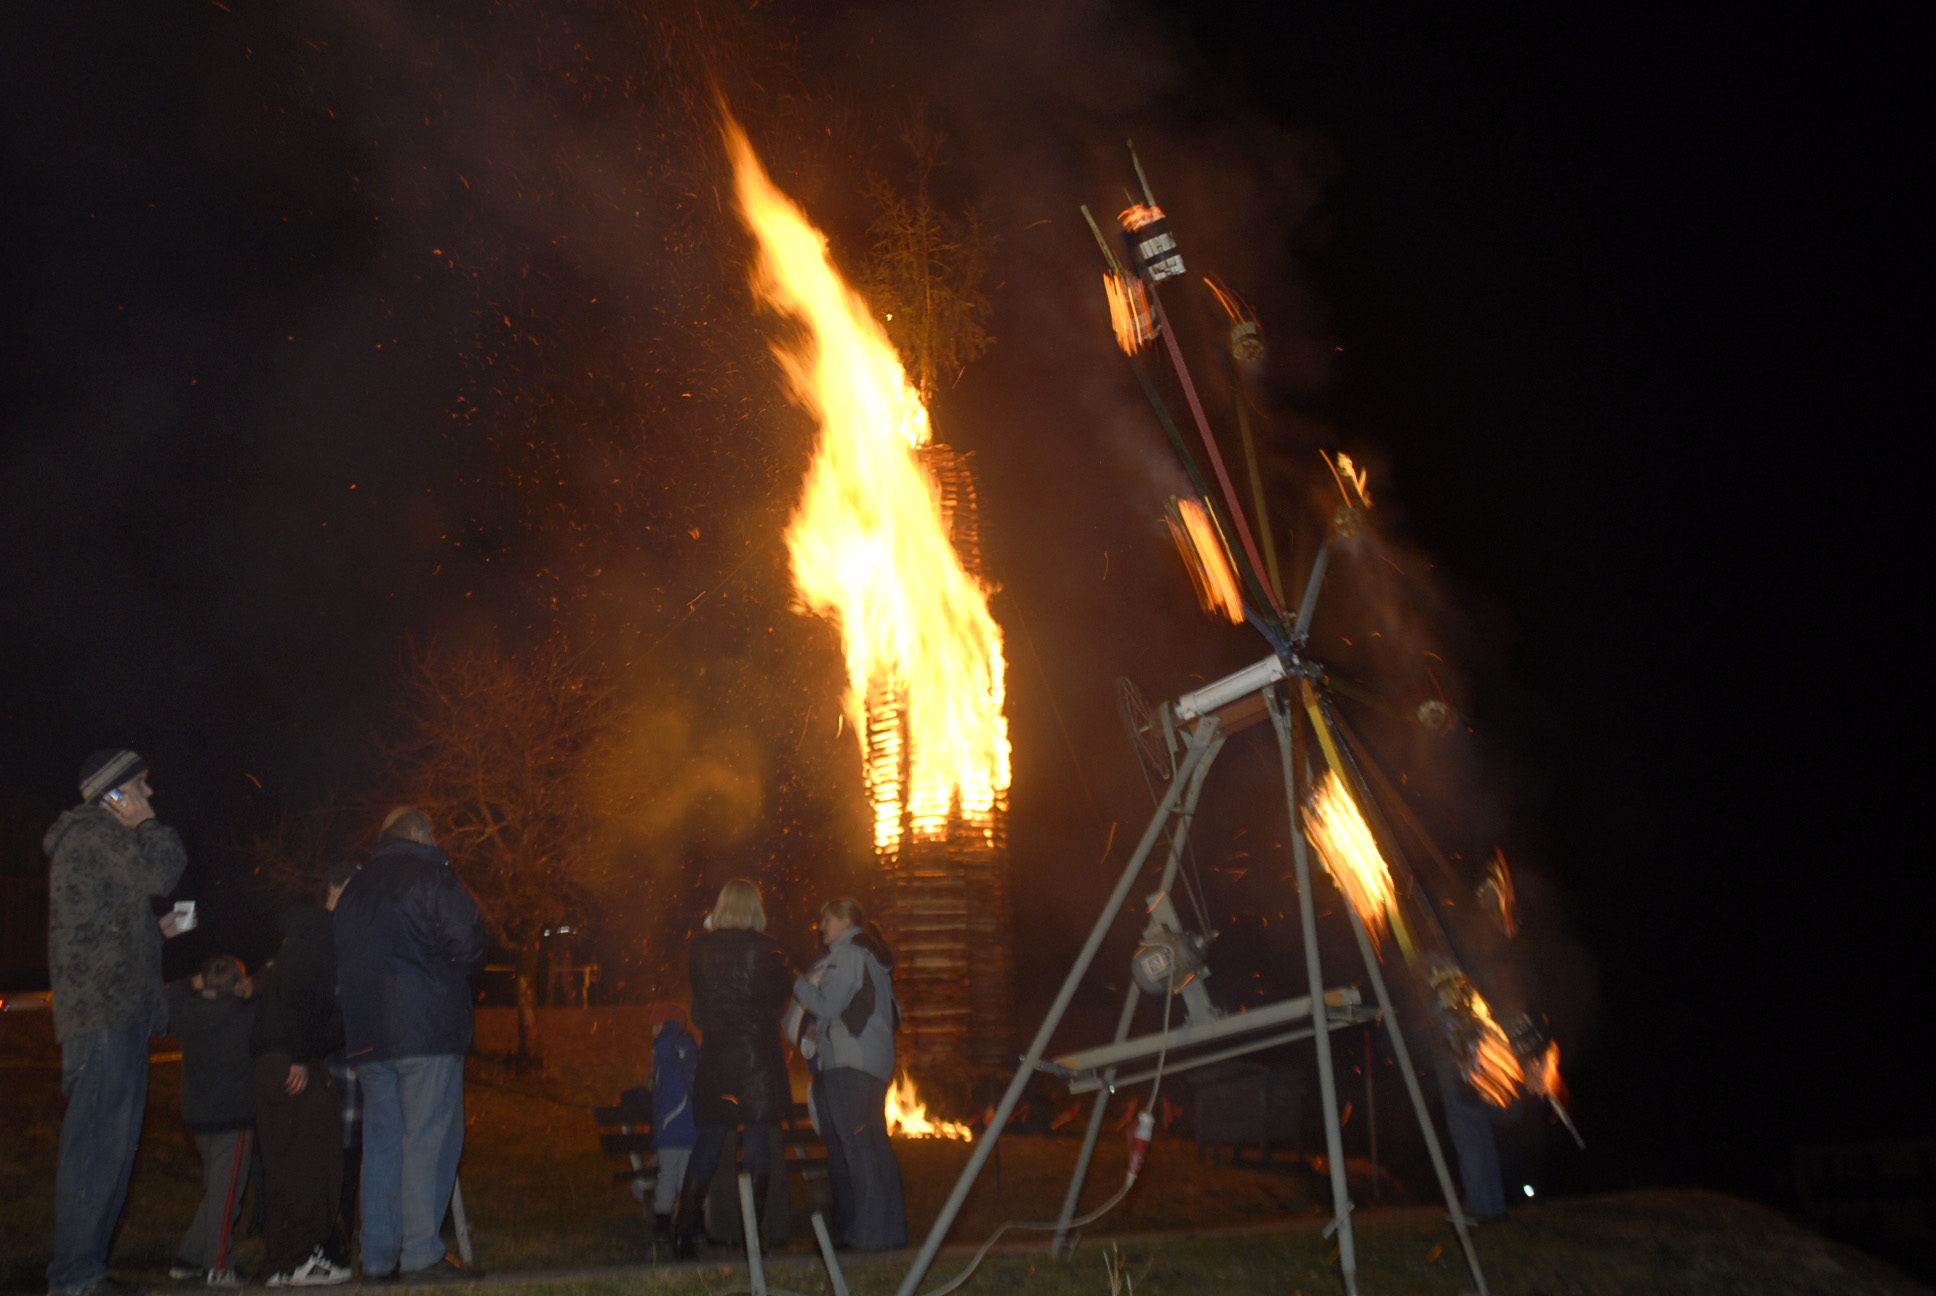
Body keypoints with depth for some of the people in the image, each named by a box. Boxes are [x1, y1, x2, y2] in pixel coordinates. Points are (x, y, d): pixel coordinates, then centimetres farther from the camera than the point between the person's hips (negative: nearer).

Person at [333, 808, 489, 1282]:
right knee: (430, 1139, -7)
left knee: (382, 1142, 9)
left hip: (367, 1036, 7)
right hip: (427, 1030, -7)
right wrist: (458, 974, 9)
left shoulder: (355, 887, 19)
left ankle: (377, 1258, 11)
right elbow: (469, 941, -10)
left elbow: (342, 964, 20)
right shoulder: (428, 875, -4)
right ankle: (422, 1255, -10)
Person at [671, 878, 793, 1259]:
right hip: (758, 1053, -4)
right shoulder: (764, 949, -9)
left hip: (714, 1055, 4)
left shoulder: (699, 948, 1)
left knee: (708, 1142, 12)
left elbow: (698, 1002, 11)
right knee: (758, 1140, 2)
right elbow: (779, 998, 1)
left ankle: (683, 1231, 10)